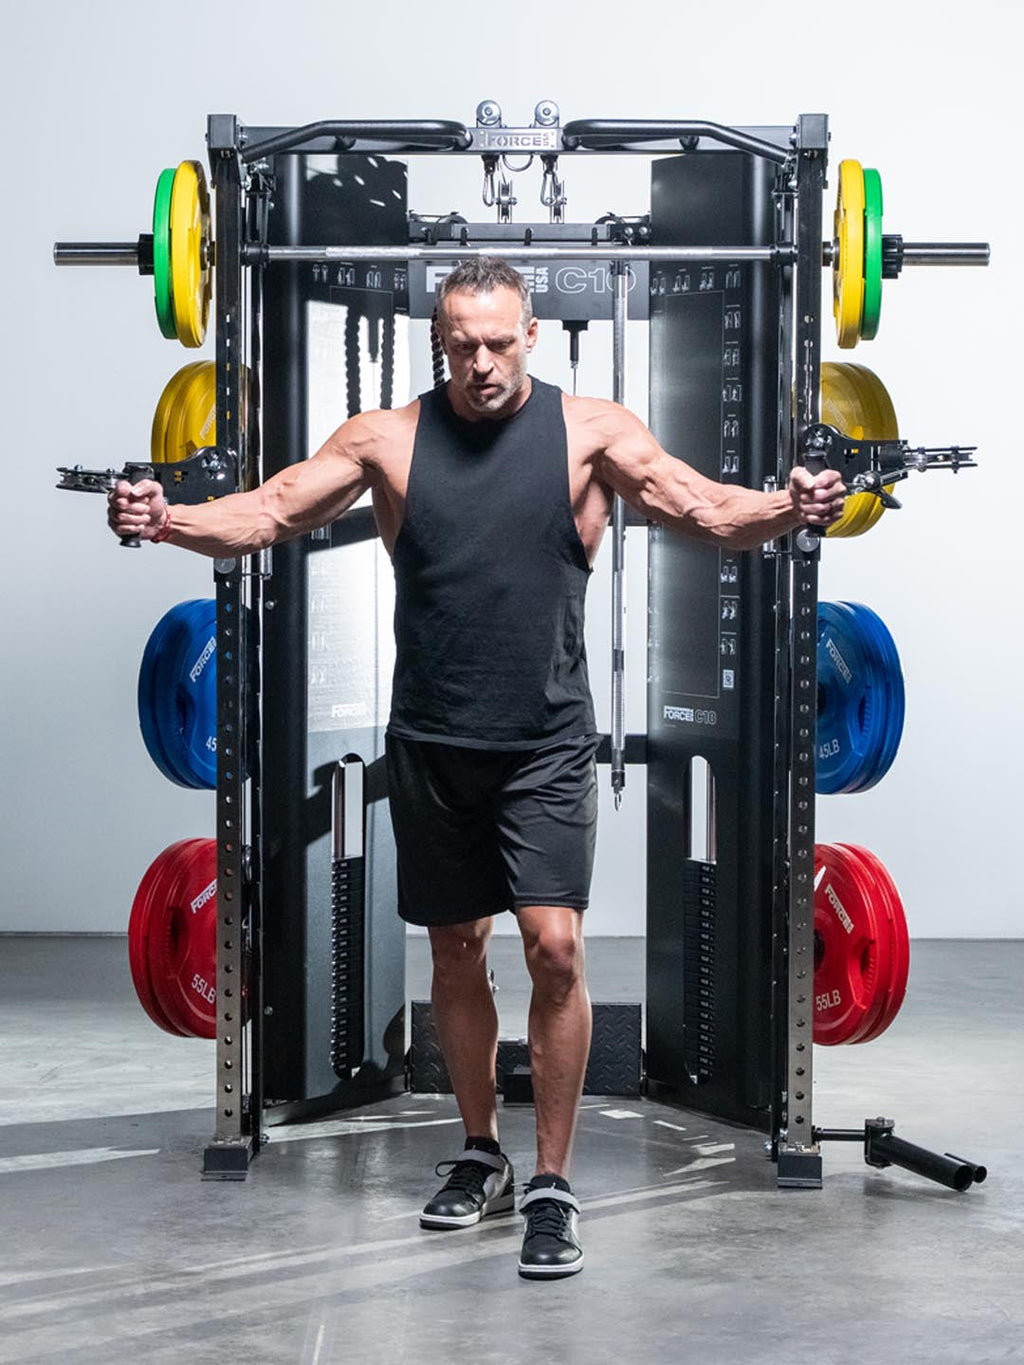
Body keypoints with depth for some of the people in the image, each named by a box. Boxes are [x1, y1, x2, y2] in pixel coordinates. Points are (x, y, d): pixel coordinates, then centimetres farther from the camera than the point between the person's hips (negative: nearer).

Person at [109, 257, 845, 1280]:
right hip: (432, 744, 2)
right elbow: (269, 513, -2)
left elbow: (701, 507, -11)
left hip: (546, 743, -2)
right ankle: (480, 1157, 30)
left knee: (554, 945, -13)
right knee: (456, 954, 12)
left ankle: (552, 1186, -1)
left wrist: (787, 509, -31)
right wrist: (166, 521, -20)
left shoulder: (590, 431, -3)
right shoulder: (388, 437, 2)